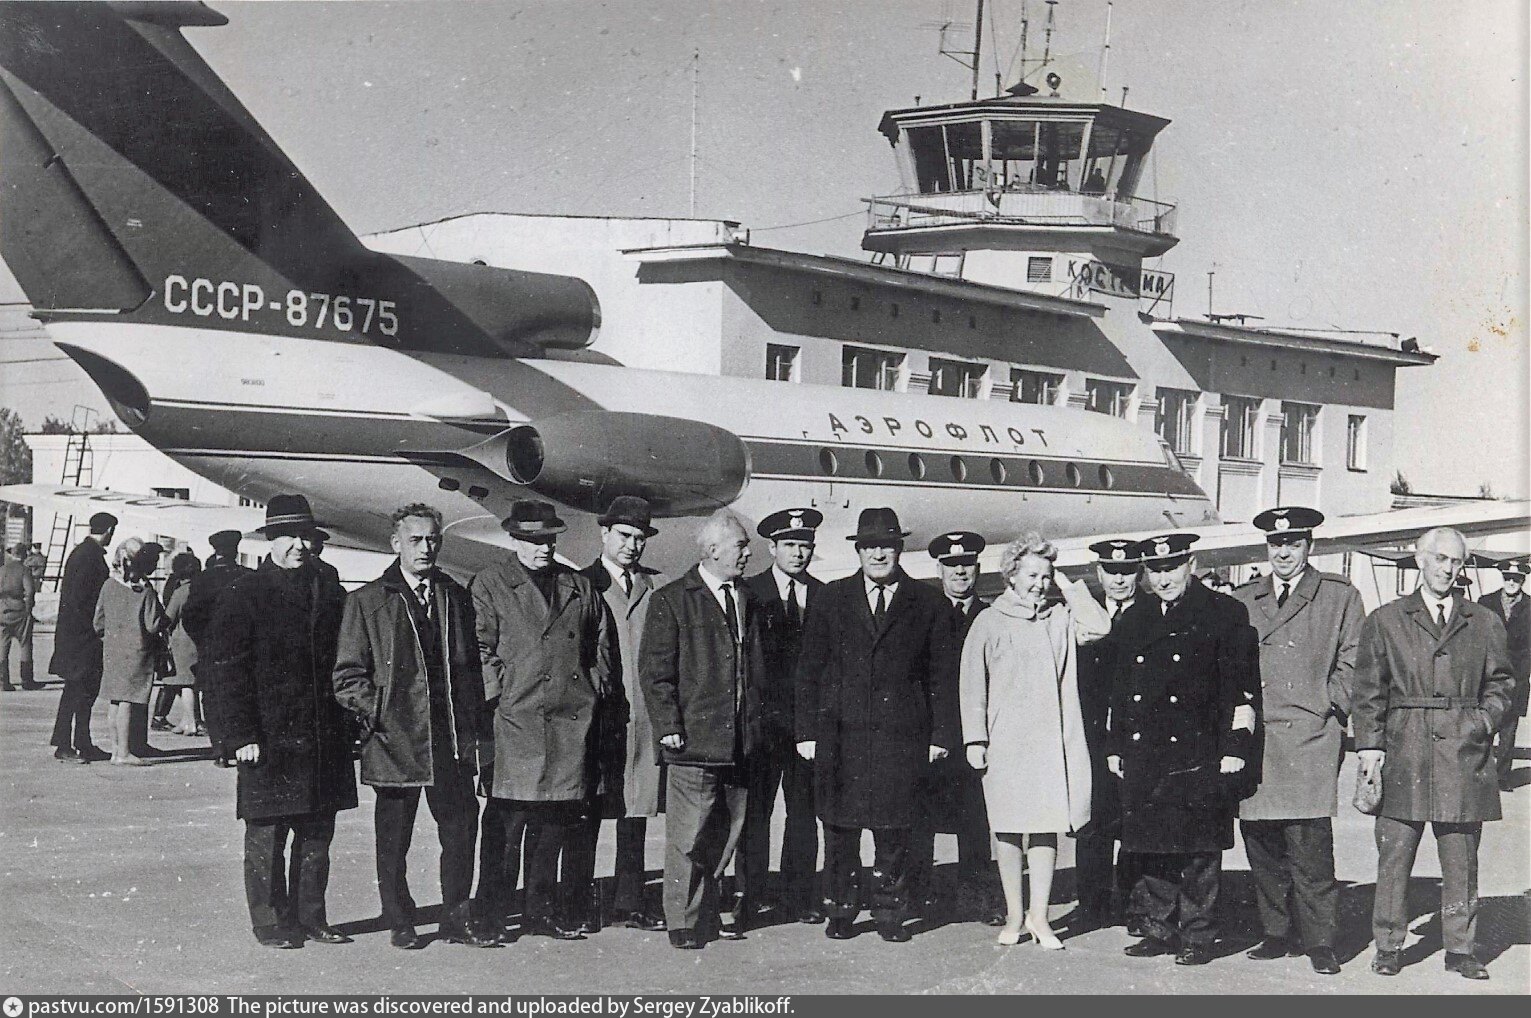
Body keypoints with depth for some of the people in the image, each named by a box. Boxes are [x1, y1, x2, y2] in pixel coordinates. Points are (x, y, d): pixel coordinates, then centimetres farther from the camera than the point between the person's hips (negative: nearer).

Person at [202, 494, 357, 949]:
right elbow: (225, 668, -8)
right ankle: (270, 922, 14)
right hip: (269, 738, -5)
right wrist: (240, 735, -14)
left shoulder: (330, 593, 10)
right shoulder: (244, 596, -5)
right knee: (267, 836, 3)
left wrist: (348, 725, 10)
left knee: (317, 834, 12)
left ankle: (311, 918, 23)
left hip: (324, 739, 5)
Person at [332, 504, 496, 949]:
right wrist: (375, 713, -12)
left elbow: (472, 664, 16)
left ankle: (456, 920, 15)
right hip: (395, 740, -3)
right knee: (393, 838, 5)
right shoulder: (367, 601, 1)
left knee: (461, 827, 3)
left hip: (452, 739, 3)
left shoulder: (455, 596, 13)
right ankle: (400, 924, 18)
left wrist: (478, 725, 8)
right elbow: (348, 675, 1)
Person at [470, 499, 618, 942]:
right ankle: (490, 916, 4)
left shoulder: (579, 586, 16)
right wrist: (499, 695, -9)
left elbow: (602, 644, 20)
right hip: (517, 719, -4)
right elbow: (482, 648, -1)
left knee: (555, 821, 8)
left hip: (573, 719, 4)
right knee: (507, 819, -5)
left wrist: (599, 694, 10)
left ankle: (542, 912, 18)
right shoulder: (491, 585, 4)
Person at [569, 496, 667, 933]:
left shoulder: (656, 586, 12)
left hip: (642, 716, 3)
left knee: (637, 812, 7)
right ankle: (582, 905, 8)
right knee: (586, 814, 1)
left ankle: (629, 903, 16)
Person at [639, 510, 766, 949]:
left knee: (726, 835, 11)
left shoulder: (747, 602, 16)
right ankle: (683, 923, 7)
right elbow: (655, 670, -6)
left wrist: (757, 723, 14)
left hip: (739, 743, 6)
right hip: (693, 742, -6)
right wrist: (668, 726, -11)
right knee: (688, 837, -3)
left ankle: (712, 912, 23)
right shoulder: (671, 601, -3)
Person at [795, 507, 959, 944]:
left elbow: (943, 676, 7)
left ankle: (889, 913, 16)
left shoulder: (928, 605, 7)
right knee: (839, 828, 4)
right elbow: (809, 671, 8)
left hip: (901, 737, 0)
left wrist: (940, 735, 1)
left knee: (894, 830, 3)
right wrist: (807, 731, 2)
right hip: (841, 735, 1)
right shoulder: (832, 600, 8)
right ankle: (840, 912, 18)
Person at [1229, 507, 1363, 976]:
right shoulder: (1242, 601, 16)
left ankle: (1319, 941, 0)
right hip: (1253, 740, 4)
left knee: (1310, 846, -9)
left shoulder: (1340, 596, 8)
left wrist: (1328, 708, -4)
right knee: (1261, 845, 5)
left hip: (1310, 739, -3)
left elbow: (1352, 662, 6)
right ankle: (1277, 933, 16)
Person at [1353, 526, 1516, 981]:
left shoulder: (1484, 623, 12)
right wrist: (1369, 743, -3)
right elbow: (1369, 689, 6)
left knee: (1461, 858, 4)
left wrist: (1486, 719, 0)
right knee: (1394, 853, 0)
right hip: (1404, 751, -1)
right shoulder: (1385, 621, 8)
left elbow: (1501, 682, 17)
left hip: (1463, 752, 1)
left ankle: (1460, 949, 14)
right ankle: (1388, 947, 10)